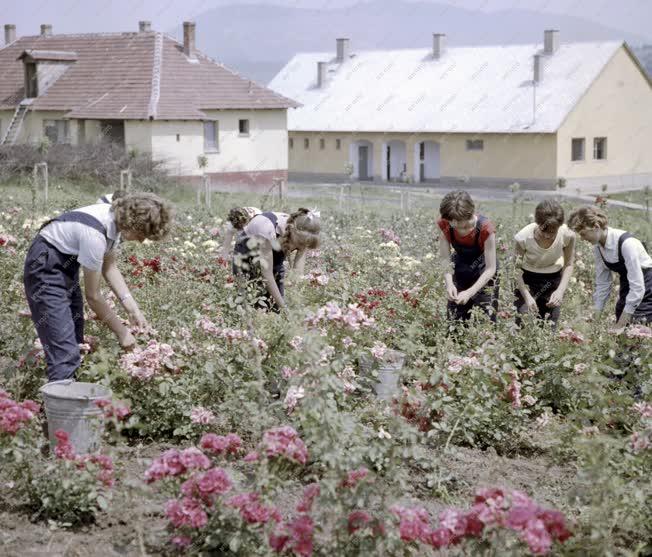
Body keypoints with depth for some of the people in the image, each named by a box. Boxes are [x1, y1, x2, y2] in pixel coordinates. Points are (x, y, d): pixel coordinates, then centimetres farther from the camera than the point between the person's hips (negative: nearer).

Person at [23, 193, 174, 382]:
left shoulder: (116, 219, -8)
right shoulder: (95, 234, -32)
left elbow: (109, 267, 7)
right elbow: (92, 296, -22)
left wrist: (132, 308, -2)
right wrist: (121, 332, -12)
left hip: (68, 263, 10)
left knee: (77, 343, 11)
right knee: (65, 352, -16)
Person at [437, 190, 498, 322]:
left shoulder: (485, 228, -31)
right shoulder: (445, 225, -22)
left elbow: (490, 269, -27)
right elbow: (445, 259, -16)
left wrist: (470, 292, -37)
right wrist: (449, 283, -35)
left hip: (483, 273, -3)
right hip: (459, 271, 3)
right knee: (454, 321, 4)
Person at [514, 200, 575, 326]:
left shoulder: (567, 235, -24)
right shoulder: (523, 237, -29)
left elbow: (568, 265, -7)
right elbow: (516, 269, -14)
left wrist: (561, 290, -20)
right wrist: (527, 296, -23)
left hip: (554, 279, 2)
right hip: (527, 279, -1)